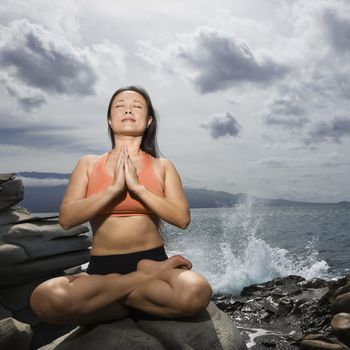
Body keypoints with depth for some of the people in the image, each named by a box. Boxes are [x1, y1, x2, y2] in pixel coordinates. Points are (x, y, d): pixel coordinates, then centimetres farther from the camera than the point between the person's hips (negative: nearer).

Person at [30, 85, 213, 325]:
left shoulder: (162, 166, 8)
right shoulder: (89, 164, 9)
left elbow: (182, 218, -5)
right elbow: (66, 219, -3)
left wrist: (137, 186, -12)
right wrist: (114, 188, -12)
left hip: (152, 260, 0)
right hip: (102, 267, 1)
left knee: (197, 292, -35)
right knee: (45, 299, -32)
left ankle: (105, 297, -10)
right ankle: (149, 278, -15)